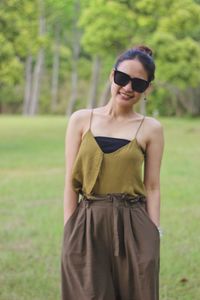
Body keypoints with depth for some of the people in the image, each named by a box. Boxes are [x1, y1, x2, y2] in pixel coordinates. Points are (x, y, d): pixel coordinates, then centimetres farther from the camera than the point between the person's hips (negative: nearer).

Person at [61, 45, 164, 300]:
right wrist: (69, 233, -3)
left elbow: (152, 188, 3)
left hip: (133, 229, 0)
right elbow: (71, 183, 2)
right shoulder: (81, 120, 3)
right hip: (87, 228, 0)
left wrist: (154, 236, -2)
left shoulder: (150, 129, 3)